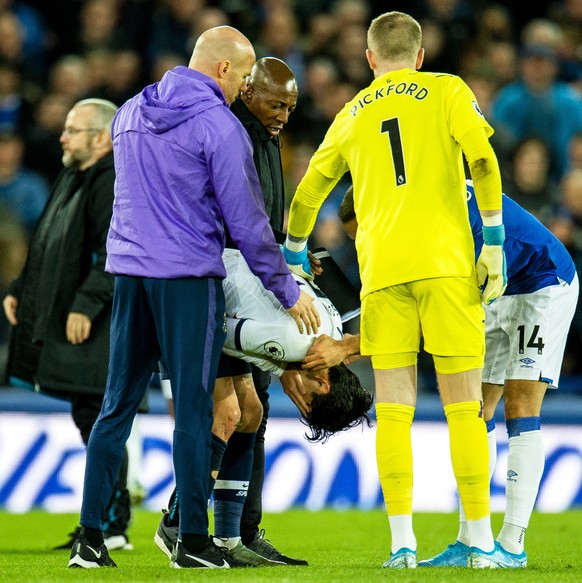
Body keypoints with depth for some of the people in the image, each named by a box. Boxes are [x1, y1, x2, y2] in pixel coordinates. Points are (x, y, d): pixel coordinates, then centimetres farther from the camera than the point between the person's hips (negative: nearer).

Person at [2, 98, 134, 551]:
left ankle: (113, 526, -5)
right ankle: (106, 519, 17)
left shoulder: (116, 184, -13)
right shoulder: (73, 180, 19)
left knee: (96, 417, -9)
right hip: (65, 324, 10)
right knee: (92, 419, 11)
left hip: (98, 328, -10)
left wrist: (87, 303, -26)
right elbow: (51, 248, 27)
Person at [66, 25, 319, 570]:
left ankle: (90, 537, 5)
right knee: (192, 407, -1)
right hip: (188, 277, -6)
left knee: (117, 403, 8)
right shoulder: (219, 126, -9)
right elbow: (246, 220, -9)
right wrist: (288, 292, -1)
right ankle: (192, 541, 0)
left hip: (128, 270, 6)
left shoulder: (129, 114, 12)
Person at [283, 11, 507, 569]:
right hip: (445, 261, -2)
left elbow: (306, 195, 22)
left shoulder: (351, 114, 18)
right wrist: (493, 242, -6)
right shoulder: (446, 91, 7)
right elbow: (483, 160, -8)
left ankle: (402, 541, -4)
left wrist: (294, 260, 34)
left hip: (381, 269, 2)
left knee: (393, 409, 3)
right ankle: (481, 542, 0)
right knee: (464, 406, 1)